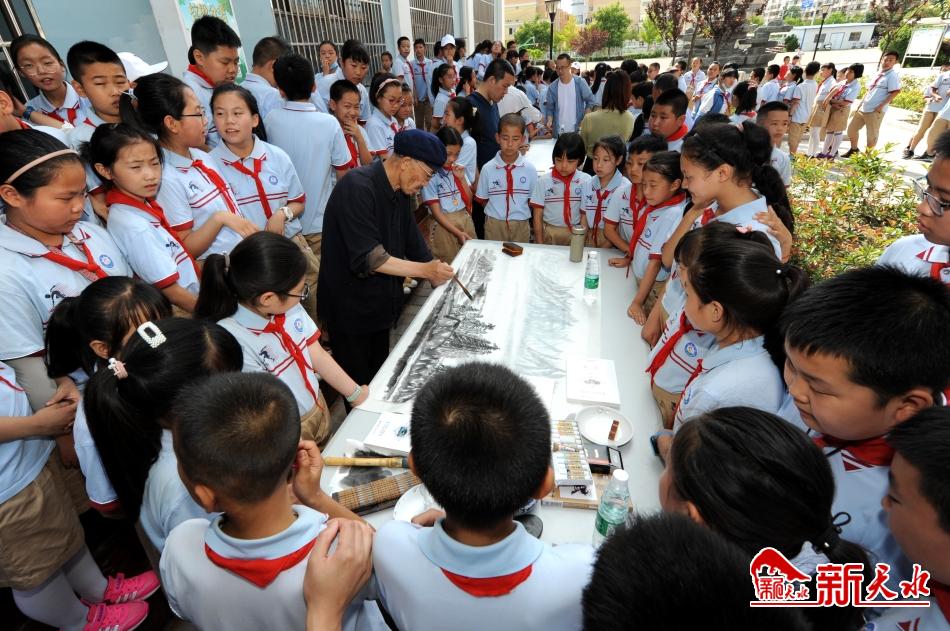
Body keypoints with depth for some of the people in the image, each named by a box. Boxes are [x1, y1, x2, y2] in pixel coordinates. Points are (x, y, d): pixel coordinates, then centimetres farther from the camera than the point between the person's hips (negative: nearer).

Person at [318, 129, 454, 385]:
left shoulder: (399, 192, 6)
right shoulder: (357, 188, -23)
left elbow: (412, 243, 13)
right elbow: (369, 258, -28)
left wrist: (435, 273, 9)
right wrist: (424, 270, -28)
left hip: (381, 304, 9)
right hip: (350, 308, -8)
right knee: (359, 385, 6)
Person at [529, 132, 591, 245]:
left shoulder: (586, 181, -6)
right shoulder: (543, 181, -8)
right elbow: (537, 216, -4)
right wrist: (540, 244, -5)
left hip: (575, 233, 1)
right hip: (548, 233, 0)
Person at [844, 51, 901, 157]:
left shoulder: (893, 75, -8)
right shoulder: (877, 74, 16)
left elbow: (895, 92, -14)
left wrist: (881, 106, -19)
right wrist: (860, 103, 14)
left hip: (875, 111, -8)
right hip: (863, 108, 8)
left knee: (872, 135, -1)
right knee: (851, 128, 17)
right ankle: (854, 149, 35)